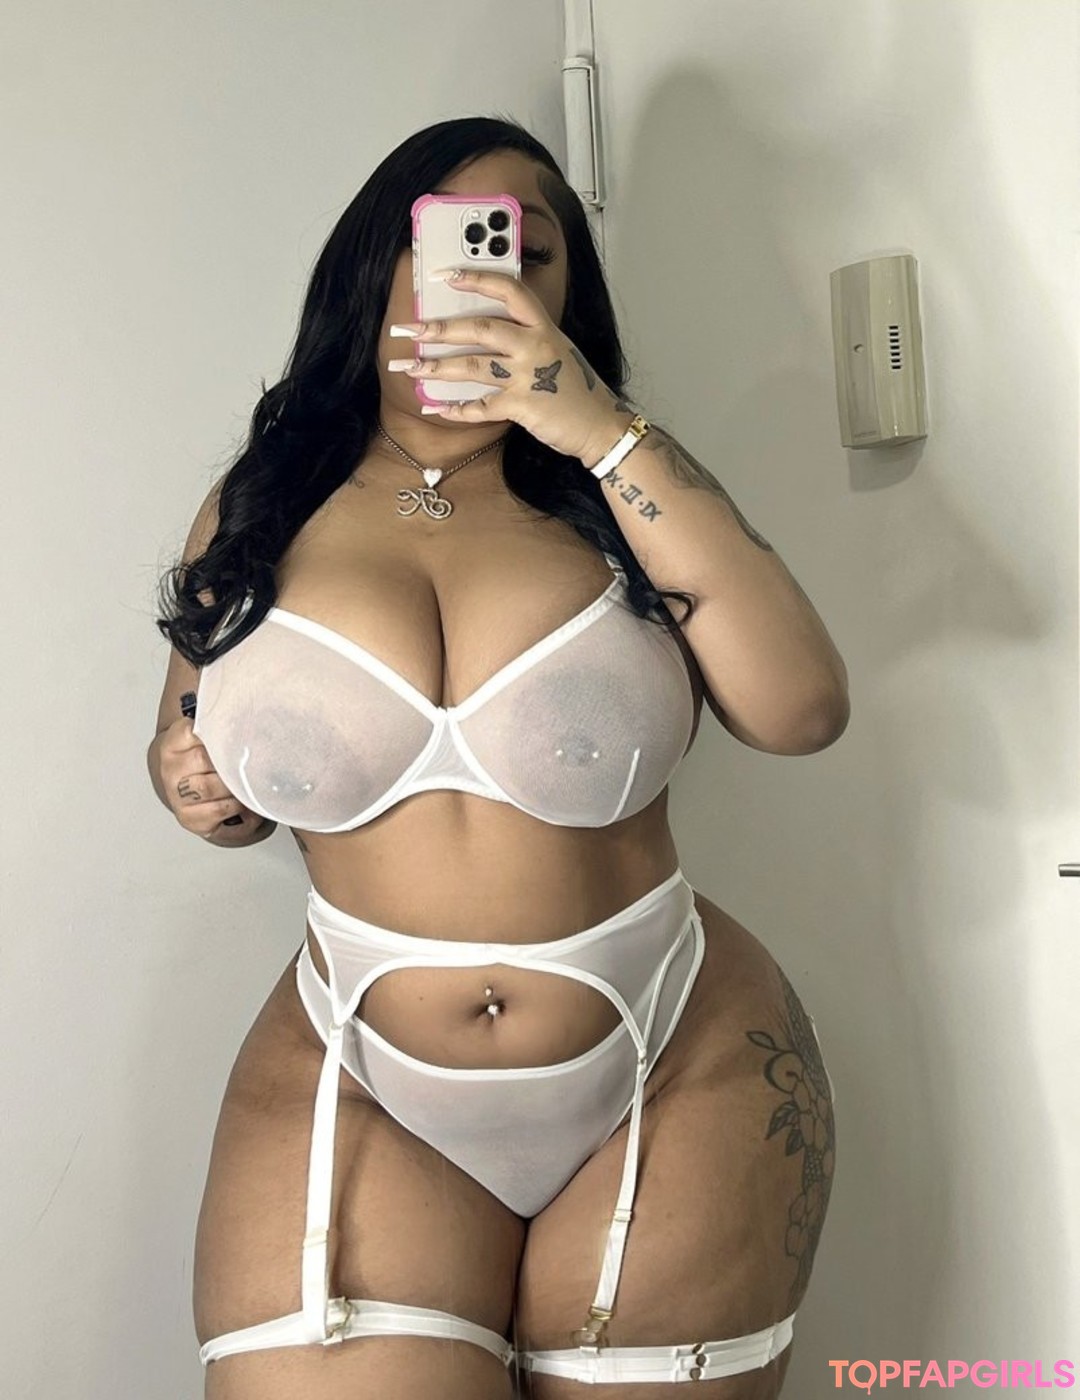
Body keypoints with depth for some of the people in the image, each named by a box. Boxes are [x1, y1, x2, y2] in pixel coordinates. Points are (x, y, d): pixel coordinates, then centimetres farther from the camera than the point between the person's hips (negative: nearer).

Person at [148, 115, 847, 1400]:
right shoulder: (255, 517, 1)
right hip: (354, 1097, 1)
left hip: (679, 1085, 0)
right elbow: (198, 743, 14)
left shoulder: (619, 494, -3)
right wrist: (187, 780, -9)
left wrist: (607, 434, -20)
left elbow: (801, 711, -17)